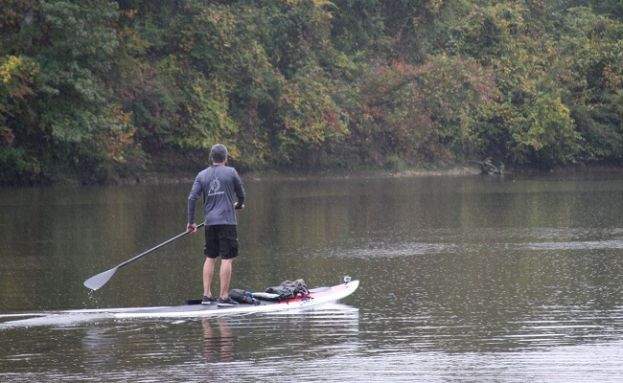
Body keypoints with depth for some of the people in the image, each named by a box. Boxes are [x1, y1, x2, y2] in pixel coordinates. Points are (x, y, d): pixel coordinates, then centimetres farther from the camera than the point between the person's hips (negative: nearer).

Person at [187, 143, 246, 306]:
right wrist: (239, 205, 29)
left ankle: (207, 295, 12)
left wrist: (191, 221, 8)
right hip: (227, 221, -4)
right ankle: (223, 296, -7)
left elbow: (192, 198, 1)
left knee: (210, 258, 14)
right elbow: (241, 194, 6)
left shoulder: (202, 175, 7)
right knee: (227, 259, -3)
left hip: (210, 222, 4)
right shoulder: (231, 172, -2)